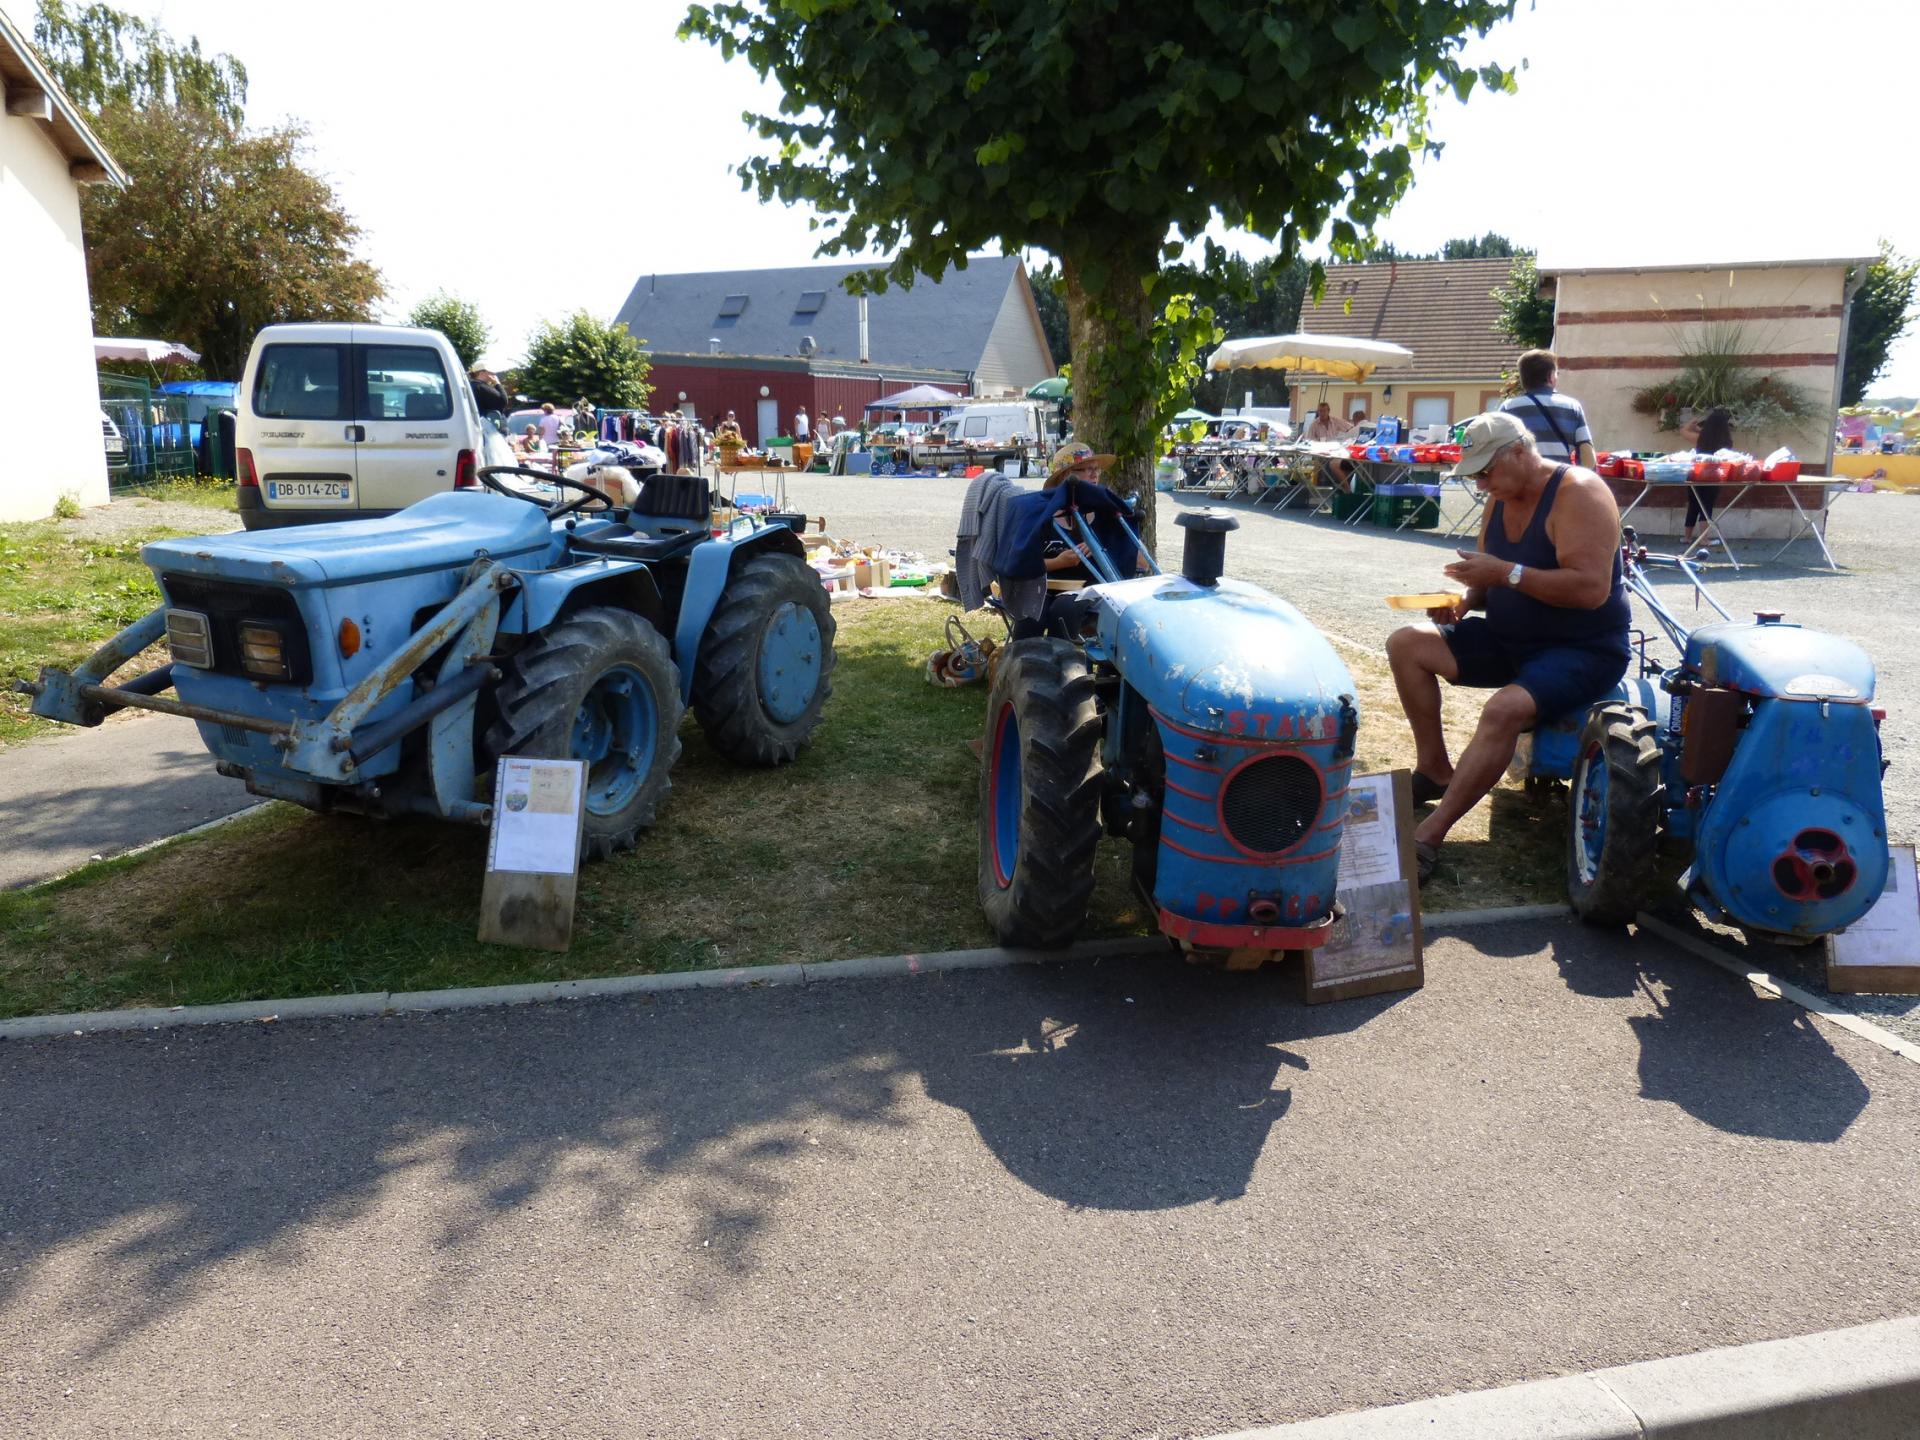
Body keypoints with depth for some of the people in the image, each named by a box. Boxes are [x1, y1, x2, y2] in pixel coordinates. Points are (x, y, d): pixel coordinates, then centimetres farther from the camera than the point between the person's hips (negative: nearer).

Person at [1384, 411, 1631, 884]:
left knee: (1506, 708, -36)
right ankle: (1434, 769, 4)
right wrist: (1464, 601, -9)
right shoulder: (1500, 499, 6)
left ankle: (1429, 835, -31)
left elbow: (1592, 588, -29)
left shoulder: (1578, 492, -18)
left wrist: (1506, 573, -30)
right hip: (1511, 640, 9)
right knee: (1406, 644, -2)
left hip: (1583, 649, -9)